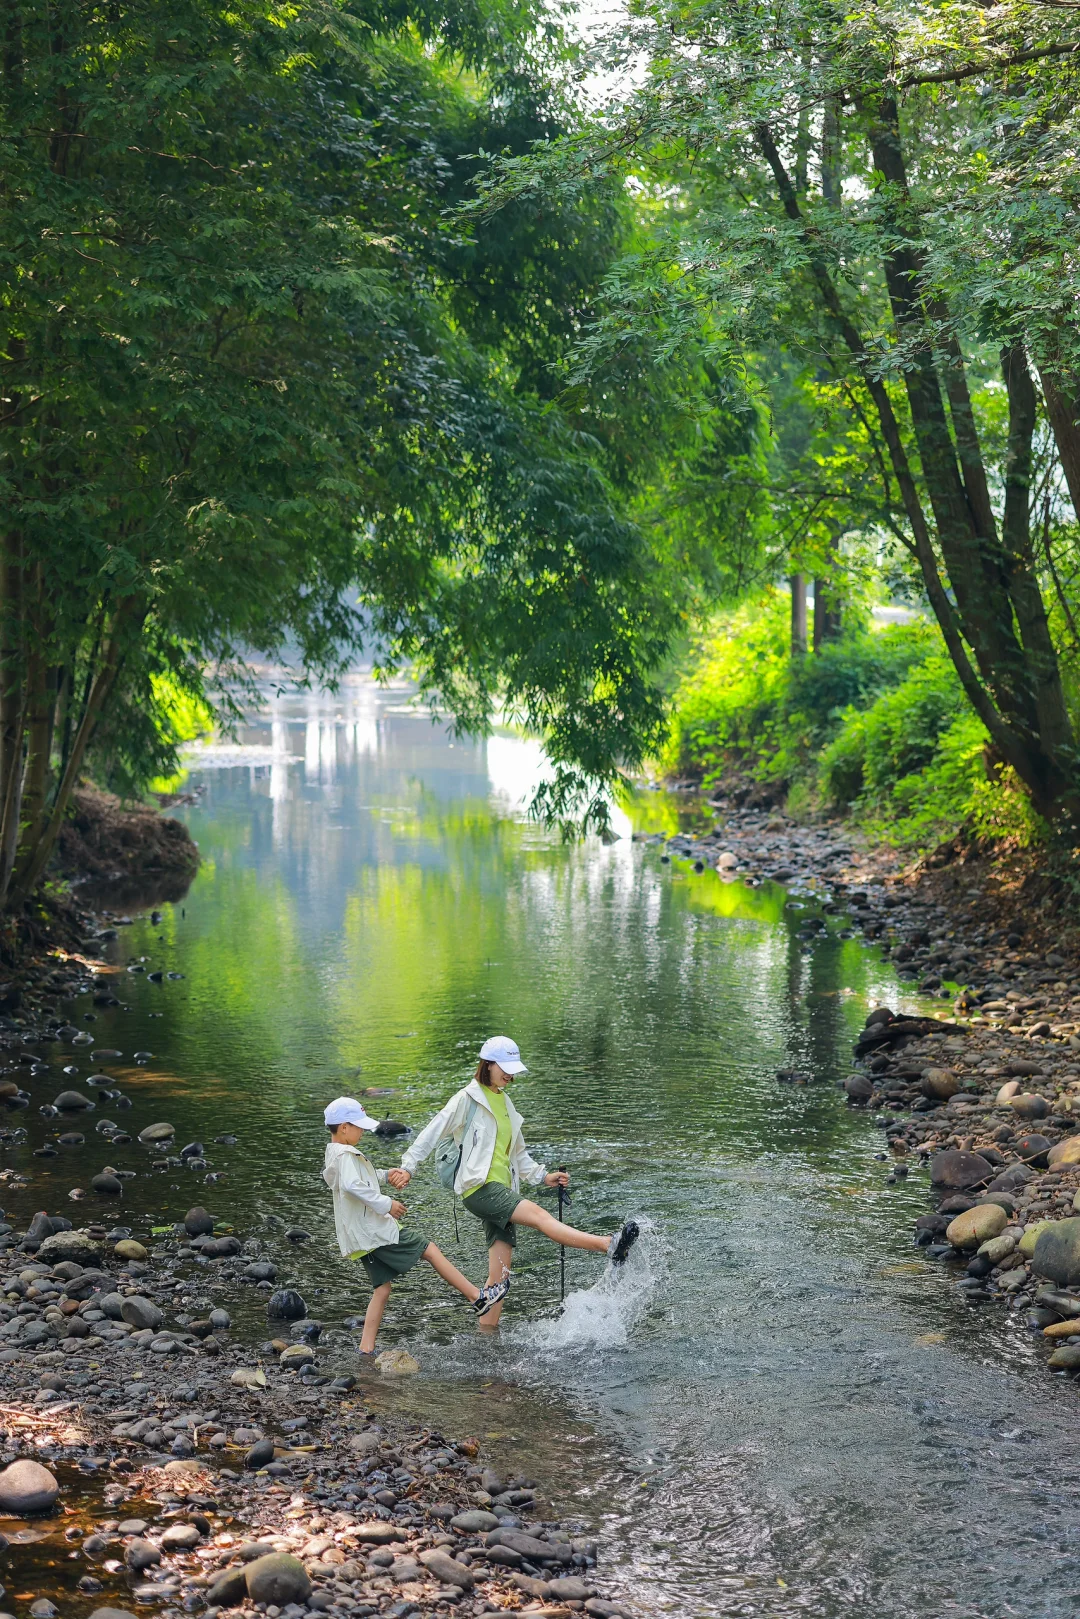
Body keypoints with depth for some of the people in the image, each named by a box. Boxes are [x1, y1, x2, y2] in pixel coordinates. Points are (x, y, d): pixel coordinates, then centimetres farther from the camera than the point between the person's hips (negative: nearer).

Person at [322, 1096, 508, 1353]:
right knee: (430, 1250, -4)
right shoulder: (346, 1155, -15)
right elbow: (353, 1185, -33)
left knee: (382, 1289, 10)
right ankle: (479, 1297, -1)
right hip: (375, 1232, -10)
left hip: (362, 1239, 10)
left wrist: (385, 1175, 26)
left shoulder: (333, 1155, 18)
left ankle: (366, 1349, 5)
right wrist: (386, 1204, -26)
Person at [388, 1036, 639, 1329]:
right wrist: (408, 1168, -6)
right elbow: (434, 1132, -1)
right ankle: (609, 1246, -40)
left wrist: (543, 1177, 16)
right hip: (477, 1187, -8)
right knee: (538, 1214, -26)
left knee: (499, 1276, 3)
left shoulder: (505, 1104, 20)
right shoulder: (468, 1099, -1)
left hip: (501, 1191, 8)